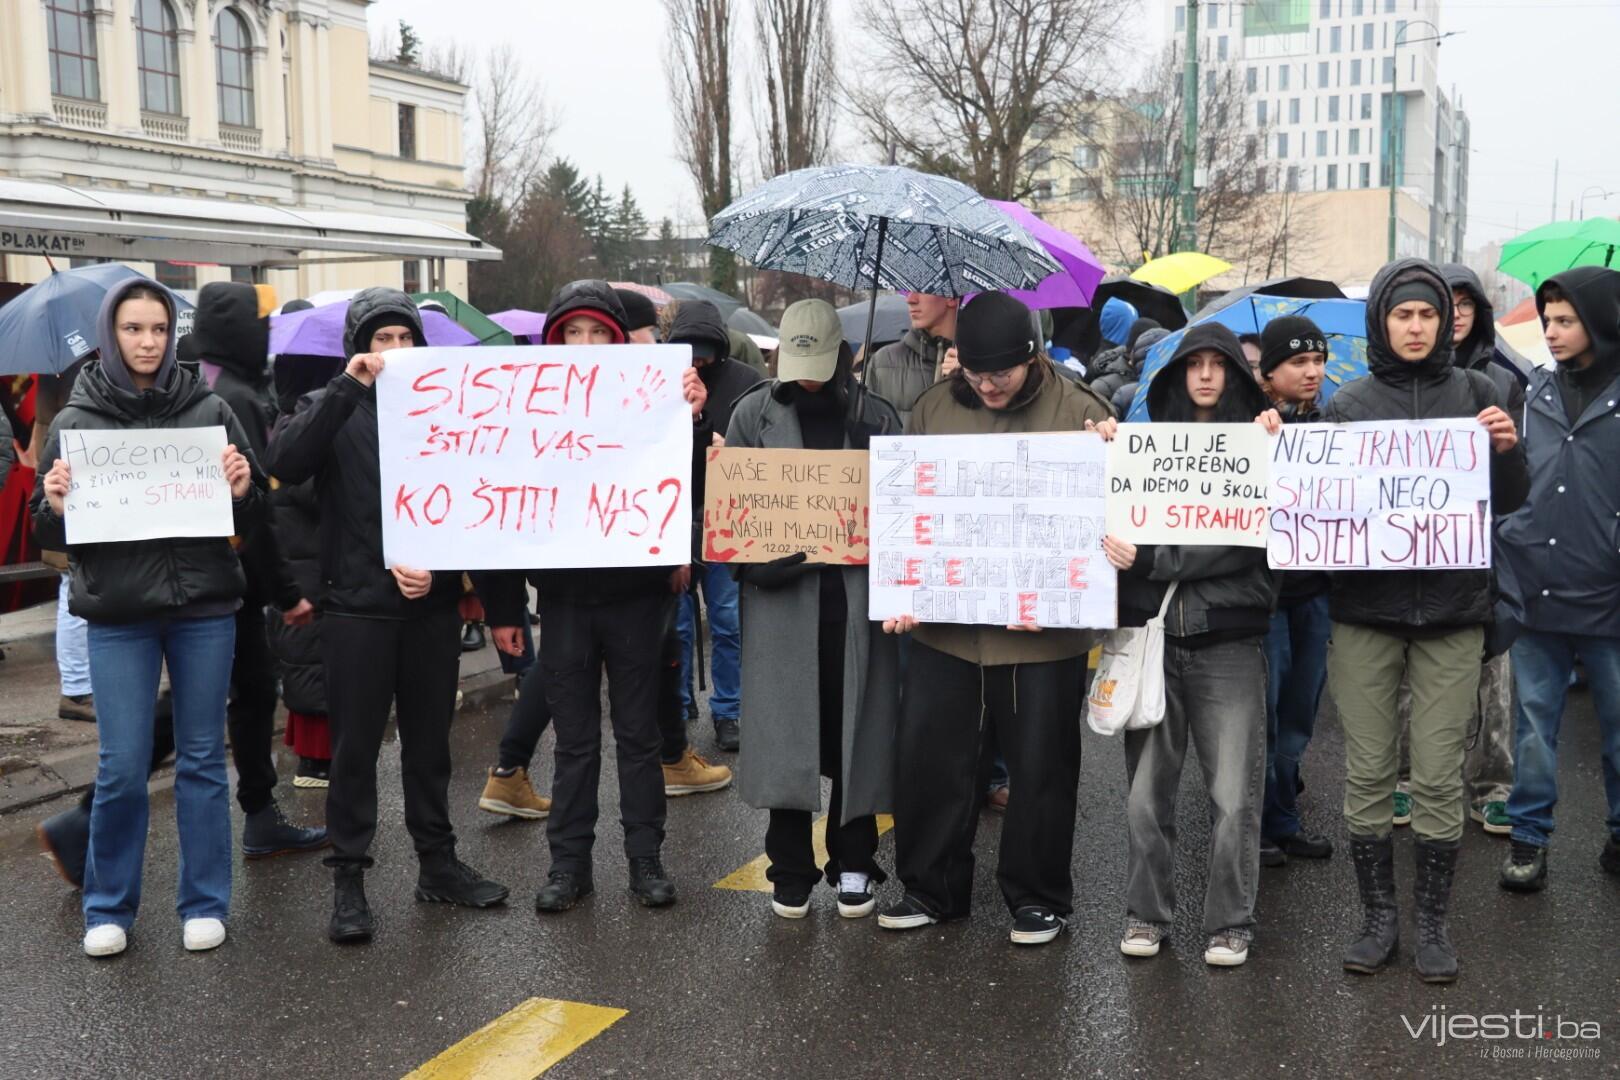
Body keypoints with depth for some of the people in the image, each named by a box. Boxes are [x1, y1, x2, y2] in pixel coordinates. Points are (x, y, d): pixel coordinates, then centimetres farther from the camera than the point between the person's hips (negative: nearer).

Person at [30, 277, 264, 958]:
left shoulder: (208, 409, 2)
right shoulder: (76, 420, 2)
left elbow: (250, 518, 5)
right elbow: (49, 533, 5)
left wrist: (242, 491, -16)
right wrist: (55, 507, -16)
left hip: (203, 607, 1)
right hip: (118, 613, 0)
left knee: (202, 759, 8)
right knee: (122, 768, 1)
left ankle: (204, 904, 20)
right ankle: (109, 907, 20)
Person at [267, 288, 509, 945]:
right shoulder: (332, 409, 2)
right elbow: (286, 465, -19)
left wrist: (437, 566, -10)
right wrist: (348, 388, -21)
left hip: (434, 604, 3)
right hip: (359, 606, -2)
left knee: (429, 739, 13)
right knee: (357, 744, 3)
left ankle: (437, 864, 25)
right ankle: (348, 878, 13)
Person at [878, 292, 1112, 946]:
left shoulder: (1078, 412, -4)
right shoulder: (934, 408, 5)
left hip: (1043, 630, -3)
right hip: (943, 623, 3)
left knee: (1041, 768, 8)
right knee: (928, 758, 9)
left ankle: (1037, 899, 26)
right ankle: (932, 890, 27)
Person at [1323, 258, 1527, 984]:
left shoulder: (1474, 393, 5)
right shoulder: (1347, 404, 4)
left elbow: (1508, 505, 6)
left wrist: (1507, 450, -13)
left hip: (1452, 611, 0)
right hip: (1364, 610, 0)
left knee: (1439, 776, 4)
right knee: (1367, 773, 4)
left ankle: (1433, 921, 18)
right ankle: (1379, 915, 19)